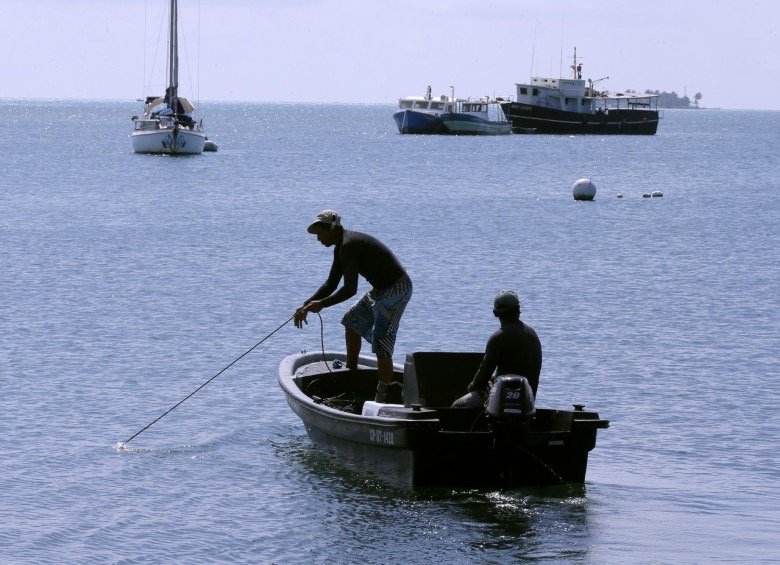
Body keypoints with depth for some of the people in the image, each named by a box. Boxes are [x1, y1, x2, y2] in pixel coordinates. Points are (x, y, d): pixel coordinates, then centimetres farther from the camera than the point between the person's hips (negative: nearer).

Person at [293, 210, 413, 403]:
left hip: (396, 290, -11)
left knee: (381, 344, -14)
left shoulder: (348, 247, -23)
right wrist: (307, 305, 7)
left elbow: (350, 290, -27)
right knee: (352, 322, 23)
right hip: (381, 289, 11)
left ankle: (386, 394, -13)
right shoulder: (341, 247, 10)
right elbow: (331, 284, 15)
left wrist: (322, 304, -21)